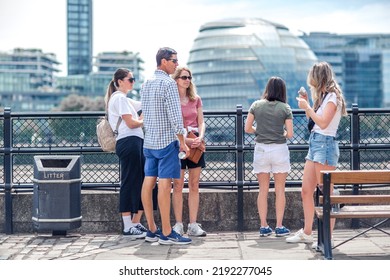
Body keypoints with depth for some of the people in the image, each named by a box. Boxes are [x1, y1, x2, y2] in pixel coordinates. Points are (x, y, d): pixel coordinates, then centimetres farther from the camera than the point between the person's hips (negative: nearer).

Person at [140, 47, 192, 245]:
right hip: (167, 140, -8)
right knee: (164, 184, -8)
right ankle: (166, 233, -7)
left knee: (148, 182, 6)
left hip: (149, 141, 8)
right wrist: (182, 142, -10)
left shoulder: (146, 83, 14)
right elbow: (175, 116, -16)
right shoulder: (168, 83, -12)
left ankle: (151, 230, 12)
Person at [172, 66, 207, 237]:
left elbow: (201, 122, 10)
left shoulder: (196, 99, 11)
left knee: (194, 185, 4)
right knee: (178, 185, -2)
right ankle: (179, 224, 3)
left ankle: (193, 225, 7)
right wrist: (184, 139, -19)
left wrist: (200, 137, -10)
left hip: (195, 143, 4)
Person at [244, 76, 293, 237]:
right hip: (279, 150, -2)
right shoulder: (285, 108, -2)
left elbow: (247, 129, 2)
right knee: (280, 190, 6)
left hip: (261, 149, 2)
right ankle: (279, 227, 7)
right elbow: (290, 134, -5)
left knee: (263, 190, 8)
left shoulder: (256, 105, 2)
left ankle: (264, 226, 9)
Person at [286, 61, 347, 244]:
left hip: (325, 145, -10)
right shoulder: (323, 96, 18)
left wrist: (307, 107, -12)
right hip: (314, 144, 10)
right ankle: (306, 233, 17)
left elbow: (323, 122, -20)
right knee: (306, 191, 10)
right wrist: (306, 104, 15)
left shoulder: (332, 96, -10)